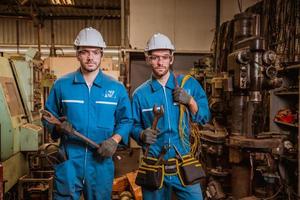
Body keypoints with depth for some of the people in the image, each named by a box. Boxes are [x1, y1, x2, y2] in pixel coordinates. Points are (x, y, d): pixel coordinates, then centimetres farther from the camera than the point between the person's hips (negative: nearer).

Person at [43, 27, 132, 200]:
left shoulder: (116, 88, 2)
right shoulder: (61, 85, 1)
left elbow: (126, 120, 5)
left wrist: (114, 140, -12)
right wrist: (59, 127, -12)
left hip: (101, 161, 1)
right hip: (69, 160, 0)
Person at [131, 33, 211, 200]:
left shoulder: (189, 84, 0)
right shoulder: (140, 94, -1)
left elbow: (204, 118, 3)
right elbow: (134, 126, 4)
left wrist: (190, 101, -14)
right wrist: (142, 135, -17)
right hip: (154, 166, 1)